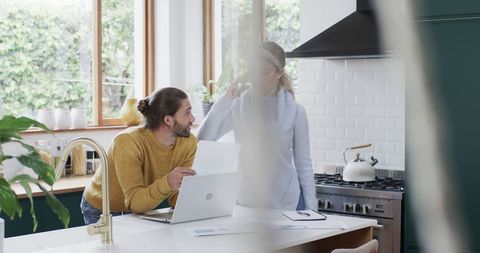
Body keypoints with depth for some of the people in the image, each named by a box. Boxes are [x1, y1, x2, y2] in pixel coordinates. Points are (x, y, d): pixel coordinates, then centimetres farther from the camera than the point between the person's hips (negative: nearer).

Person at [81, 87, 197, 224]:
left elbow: (175, 199, -11)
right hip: (101, 211, -5)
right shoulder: (128, 142, -30)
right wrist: (167, 184, -53)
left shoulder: (188, 143, -13)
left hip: (140, 211, 5)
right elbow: (134, 202, -36)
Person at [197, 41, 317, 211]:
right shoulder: (238, 106, 1)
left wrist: (311, 209, -1)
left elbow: (303, 164, 2)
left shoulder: (294, 111, -2)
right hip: (246, 201, 1)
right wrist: (224, 102, -13)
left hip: (286, 202, -1)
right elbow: (202, 141, -8)